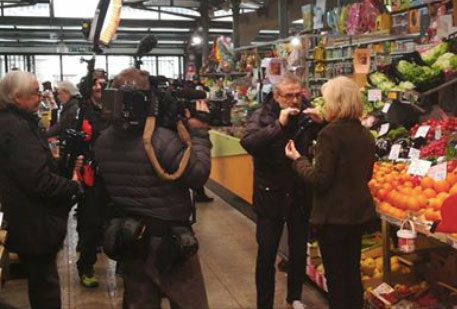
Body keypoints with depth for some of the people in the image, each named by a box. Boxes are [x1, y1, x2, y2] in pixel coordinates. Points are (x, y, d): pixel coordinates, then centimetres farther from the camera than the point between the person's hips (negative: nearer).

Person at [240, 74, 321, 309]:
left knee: (299, 251, 16)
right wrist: (279, 124, -29)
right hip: (270, 195, -3)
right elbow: (248, 143, -24)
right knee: (266, 255, 4)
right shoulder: (262, 115, -8)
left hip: (300, 195, 3)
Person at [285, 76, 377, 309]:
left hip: (334, 215, -8)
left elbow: (319, 180, -20)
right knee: (352, 273, 19)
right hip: (359, 212, 8)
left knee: (336, 276, 5)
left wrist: (298, 159, -7)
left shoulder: (330, 133, -18)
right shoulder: (365, 134, 7)